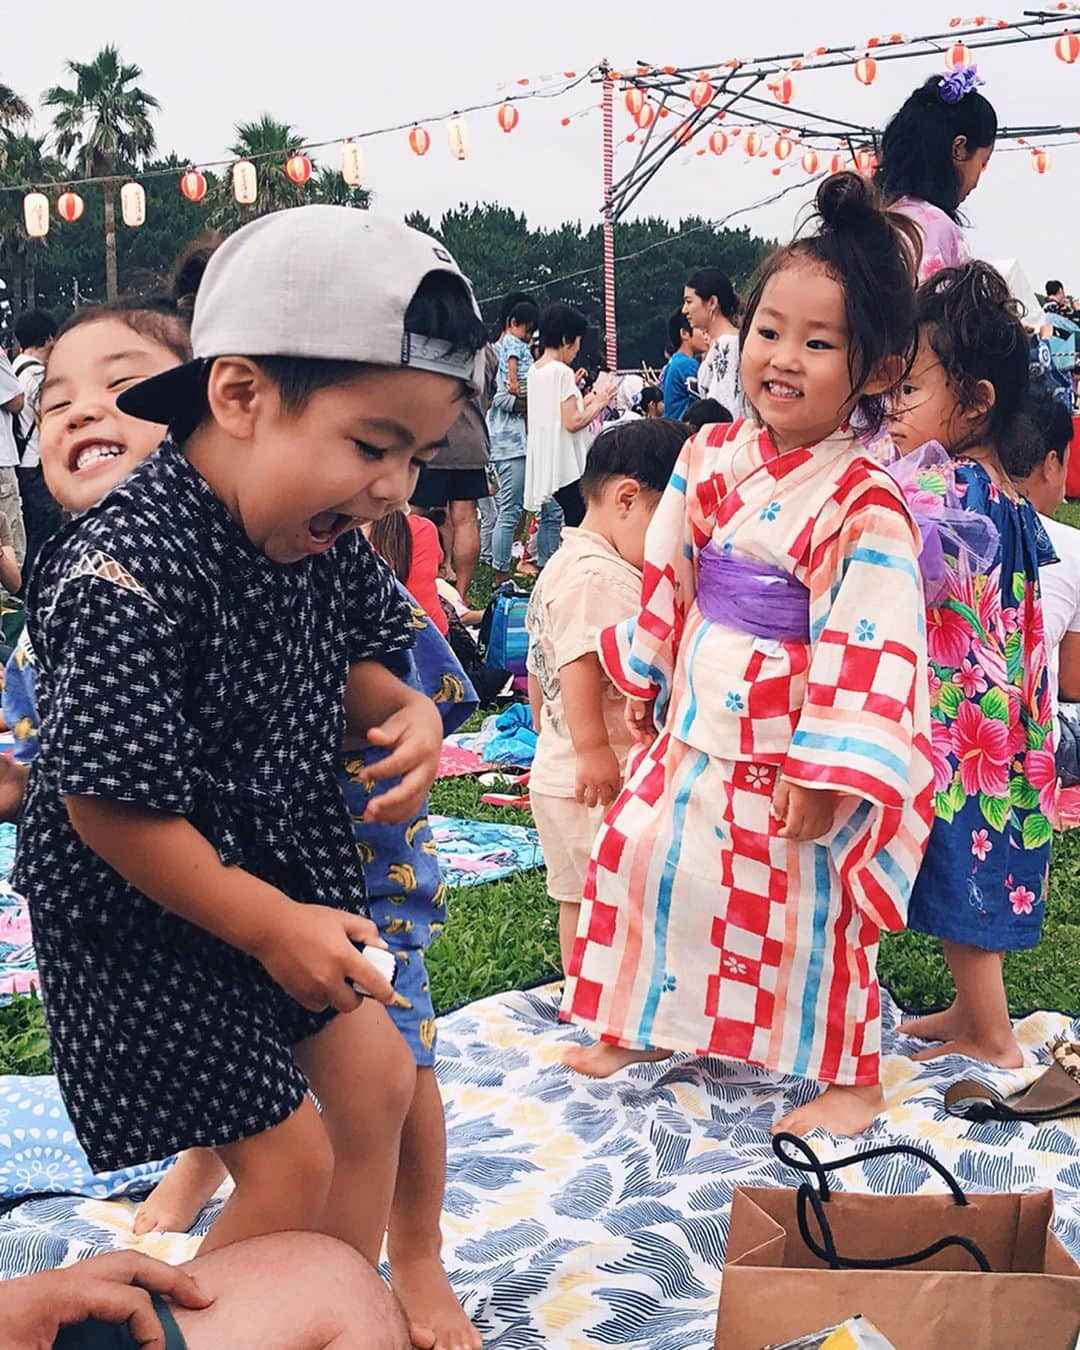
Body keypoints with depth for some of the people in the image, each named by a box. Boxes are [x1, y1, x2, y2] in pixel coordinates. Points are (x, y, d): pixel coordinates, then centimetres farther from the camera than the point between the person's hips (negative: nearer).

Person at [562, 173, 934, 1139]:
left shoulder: (866, 506, -20)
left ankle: (850, 1074, 26)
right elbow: (666, 576, 10)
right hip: (697, 729, 7)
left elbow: (869, 646, -21)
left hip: (797, 750, -6)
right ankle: (644, 1024, 38)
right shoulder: (712, 459, -1)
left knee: (812, 908, 4)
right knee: (639, 852, 15)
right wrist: (643, 677, 16)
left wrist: (825, 772, -21)